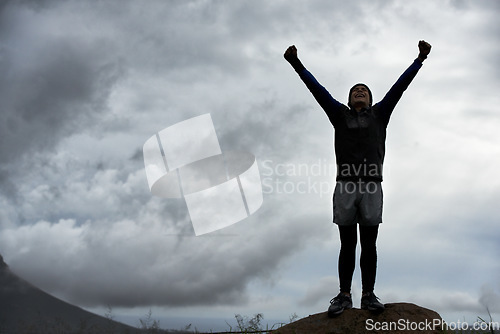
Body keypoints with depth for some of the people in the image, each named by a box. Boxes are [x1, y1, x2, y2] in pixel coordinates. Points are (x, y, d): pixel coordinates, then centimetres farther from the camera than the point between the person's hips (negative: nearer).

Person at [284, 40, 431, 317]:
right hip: (345, 186, 0)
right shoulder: (340, 115, 18)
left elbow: (400, 86, 12)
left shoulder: (379, 114, 19)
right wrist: (296, 64, 7)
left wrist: (420, 58, 6)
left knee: (369, 245, 1)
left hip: (371, 188, 0)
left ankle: (368, 295, 5)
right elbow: (317, 88, 12)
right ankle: (344, 295, 5)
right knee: (347, 245, 1)